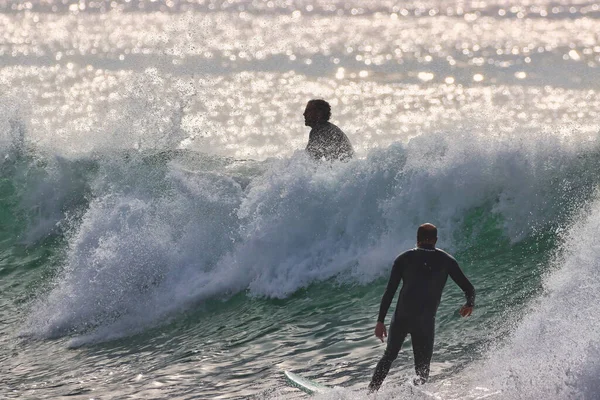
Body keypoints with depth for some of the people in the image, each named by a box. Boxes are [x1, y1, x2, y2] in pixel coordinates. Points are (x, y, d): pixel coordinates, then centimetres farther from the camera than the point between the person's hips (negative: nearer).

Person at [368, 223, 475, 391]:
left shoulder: (404, 258, 7)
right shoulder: (446, 260, 7)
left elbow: (389, 292, 1)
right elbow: (468, 289, 7)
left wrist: (380, 321, 4)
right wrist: (470, 304, 28)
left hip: (401, 318, 2)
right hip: (425, 321, -2)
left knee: (389, 356, 23)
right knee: (422, 369, 10)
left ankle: (371, 392, 17)